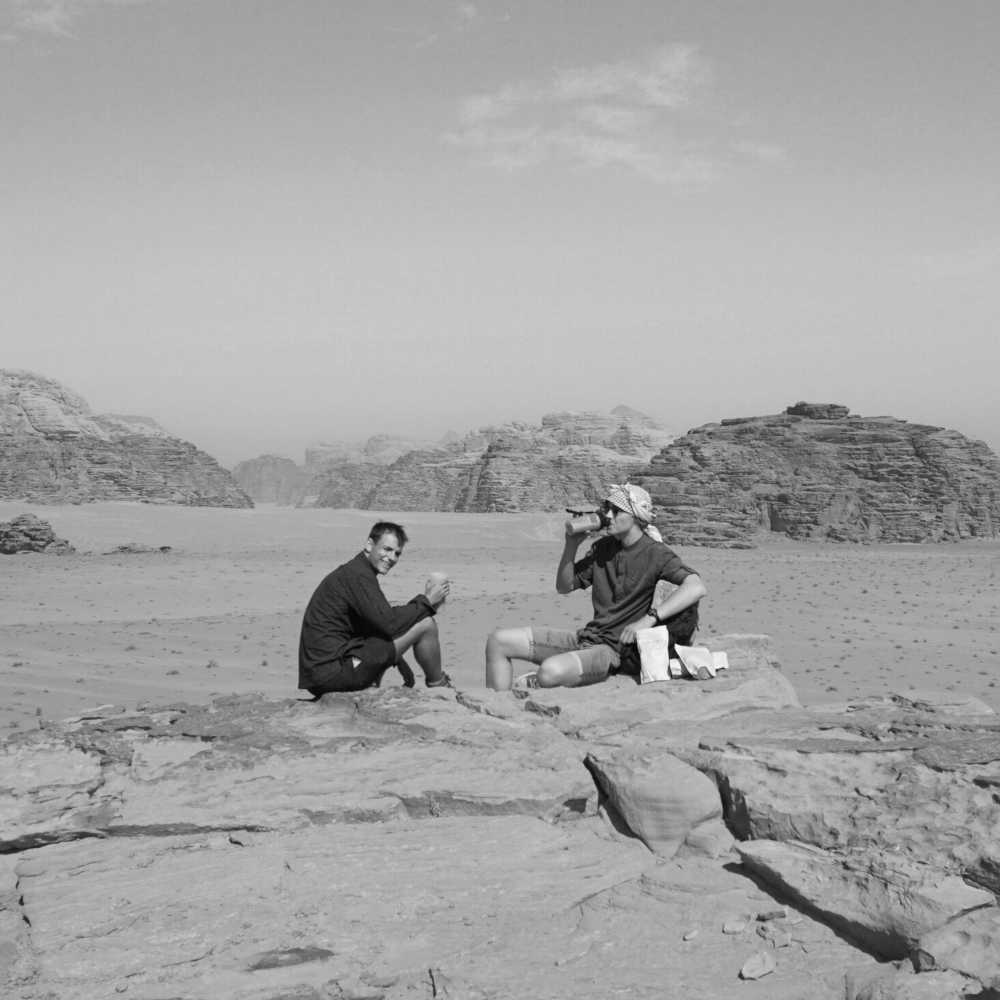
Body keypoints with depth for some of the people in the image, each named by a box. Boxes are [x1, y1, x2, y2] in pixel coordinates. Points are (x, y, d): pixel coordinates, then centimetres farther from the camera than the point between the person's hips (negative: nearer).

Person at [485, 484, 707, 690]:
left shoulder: (655, 554, -10)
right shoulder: (603, 548, 12)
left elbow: (697, 588, -24)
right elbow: (564, 586, 16)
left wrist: (649, 618, -31)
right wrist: (571, 544, -1)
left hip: (617, 650, -7)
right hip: (587, 637, 7)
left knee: (550, 672, -34)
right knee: (498, 640, -2)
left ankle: (529, 684, 1)